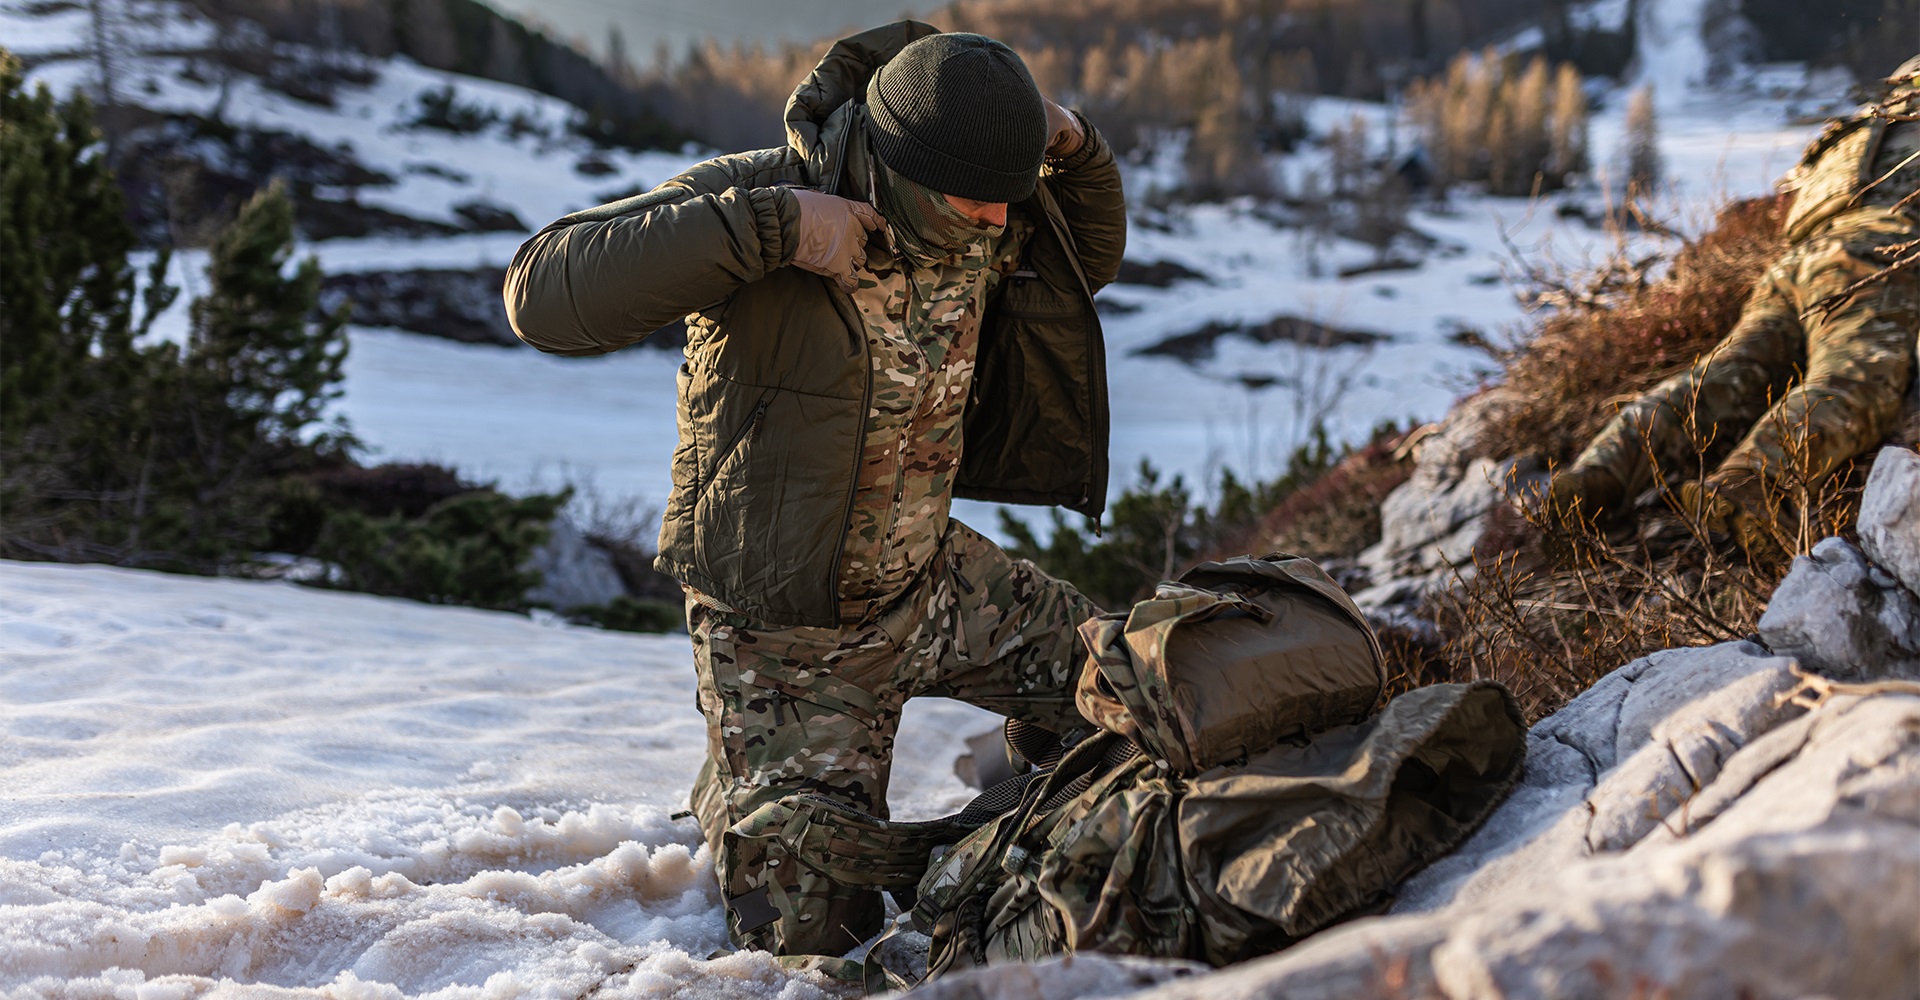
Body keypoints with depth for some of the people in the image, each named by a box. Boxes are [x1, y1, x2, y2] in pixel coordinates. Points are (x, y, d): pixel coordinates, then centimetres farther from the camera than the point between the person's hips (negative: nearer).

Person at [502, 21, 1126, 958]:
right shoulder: (755, 195, -26)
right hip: (785, 625, -5)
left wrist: (1073, 151, -10)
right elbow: (543, 294, -37)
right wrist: (768, 226, -42)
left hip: (926, 580, 5)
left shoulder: (980, 228, -8)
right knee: (805, 932, -3)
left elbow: (1090, 261, 14)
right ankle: (735, 794, 30)